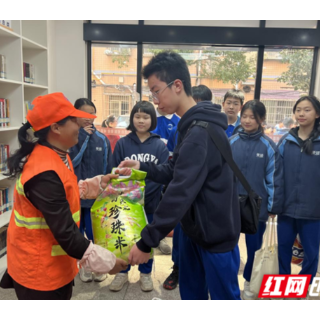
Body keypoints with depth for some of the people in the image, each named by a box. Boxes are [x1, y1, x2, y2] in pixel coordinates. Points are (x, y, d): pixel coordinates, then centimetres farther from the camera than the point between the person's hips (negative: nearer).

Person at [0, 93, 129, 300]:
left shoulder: (56, 156, 0)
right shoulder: (44, 173, -31)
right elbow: (65, 232, -31)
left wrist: (100, 183, 8)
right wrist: (105, 261, -24)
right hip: (39, 270, -9)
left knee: (63, 295, 24)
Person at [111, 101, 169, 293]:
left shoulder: (160, 145, -4)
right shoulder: (122, 143, -3)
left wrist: (141, 191, -20)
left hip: (151, 202, 0)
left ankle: (146, 273, 36)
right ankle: (123, 272, 35)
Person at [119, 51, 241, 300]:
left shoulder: (202, 132, -27)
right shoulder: (192, 126, 6)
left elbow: (180, 193, -30)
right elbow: (176, 173, 13)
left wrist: (147, 242, -24)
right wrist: (143, 167, -1)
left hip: (216, 235, -9)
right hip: (193, 230, 9)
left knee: (223, 295, 14)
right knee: (191, 293, 23)